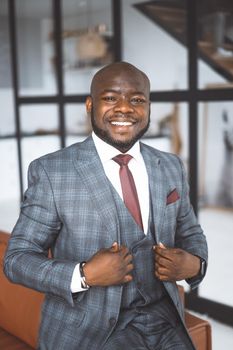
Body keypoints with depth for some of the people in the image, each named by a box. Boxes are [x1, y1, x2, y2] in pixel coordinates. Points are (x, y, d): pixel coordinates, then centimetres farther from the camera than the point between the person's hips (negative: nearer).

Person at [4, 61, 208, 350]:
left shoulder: (171, 167, 5)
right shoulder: (51, 172, -9)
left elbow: (190, 233, 16)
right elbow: (17, 258, -6)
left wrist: (194, 263, -6)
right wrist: (84, 275, -21)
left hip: (161, 315, 4)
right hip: (88, 326, -3)